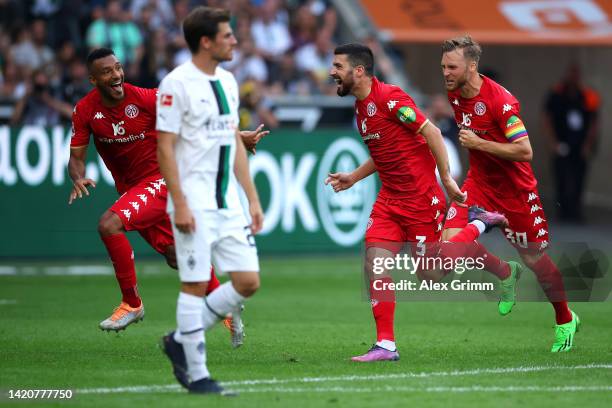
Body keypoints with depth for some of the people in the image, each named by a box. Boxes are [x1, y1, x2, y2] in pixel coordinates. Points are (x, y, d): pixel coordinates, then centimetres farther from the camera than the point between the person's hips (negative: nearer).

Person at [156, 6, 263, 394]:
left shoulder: (227, 82, 13)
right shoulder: (177, 84, -10)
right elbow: (165, 146, -12)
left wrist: (252, 199, 13)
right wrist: (179, 204, -18)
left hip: (228, 202, 8)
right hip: (194, 204, -7)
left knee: (248, 281, 2)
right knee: (196, 285, -4)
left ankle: (182, 340, 17)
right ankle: (197, 374, 5)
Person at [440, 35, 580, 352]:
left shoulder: (501, 100, -25)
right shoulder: (454, 94, -2)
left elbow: (525, 151, -29)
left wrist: (478, 143, -28)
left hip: (515, 189, -6)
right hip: (479, 181, 6)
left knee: (535, 259, 4)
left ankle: (565, 320, 28)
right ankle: (504, 274, 13)